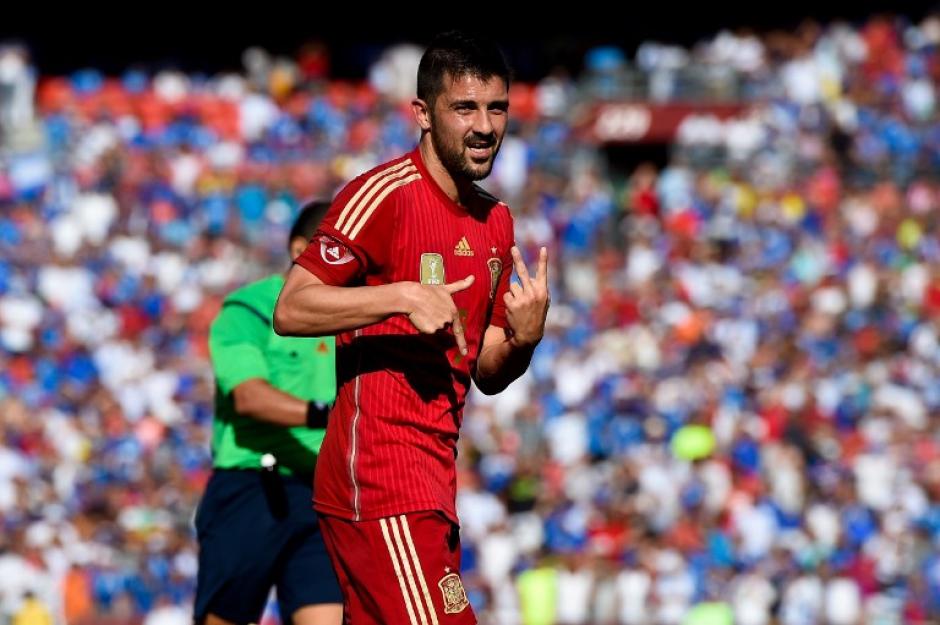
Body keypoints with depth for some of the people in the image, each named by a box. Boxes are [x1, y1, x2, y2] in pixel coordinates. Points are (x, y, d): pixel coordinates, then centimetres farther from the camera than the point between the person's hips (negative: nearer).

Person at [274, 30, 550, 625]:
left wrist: (524, 337, -3)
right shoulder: (386, 193, -9)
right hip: (380, 476, -9)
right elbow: (290, 310, -15)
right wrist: (403, 295, -24)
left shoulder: (498, 220, 16)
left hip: (434, 481, 9)